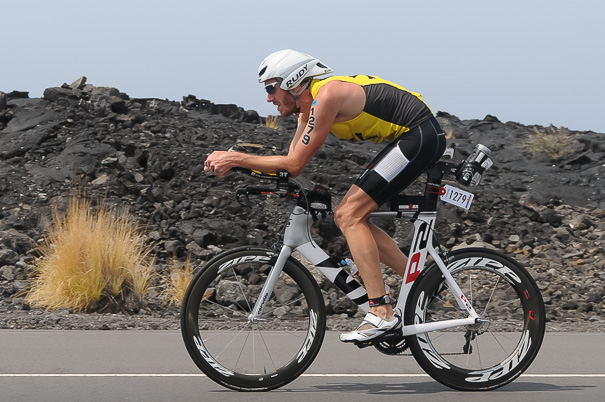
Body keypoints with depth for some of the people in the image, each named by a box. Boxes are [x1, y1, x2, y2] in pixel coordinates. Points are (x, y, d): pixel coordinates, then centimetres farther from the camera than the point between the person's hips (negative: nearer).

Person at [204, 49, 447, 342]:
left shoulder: (327, 95, -19)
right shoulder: (308, 105, 10)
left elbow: (294, 165, -19)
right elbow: (291, 162, 10)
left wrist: (236, 159, -14)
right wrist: (232, 163, 0)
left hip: (420, 136, -10)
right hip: (412, 139, 10)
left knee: (349, 216, -13)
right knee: (348, 216, 8)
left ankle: (382, 313, -16)